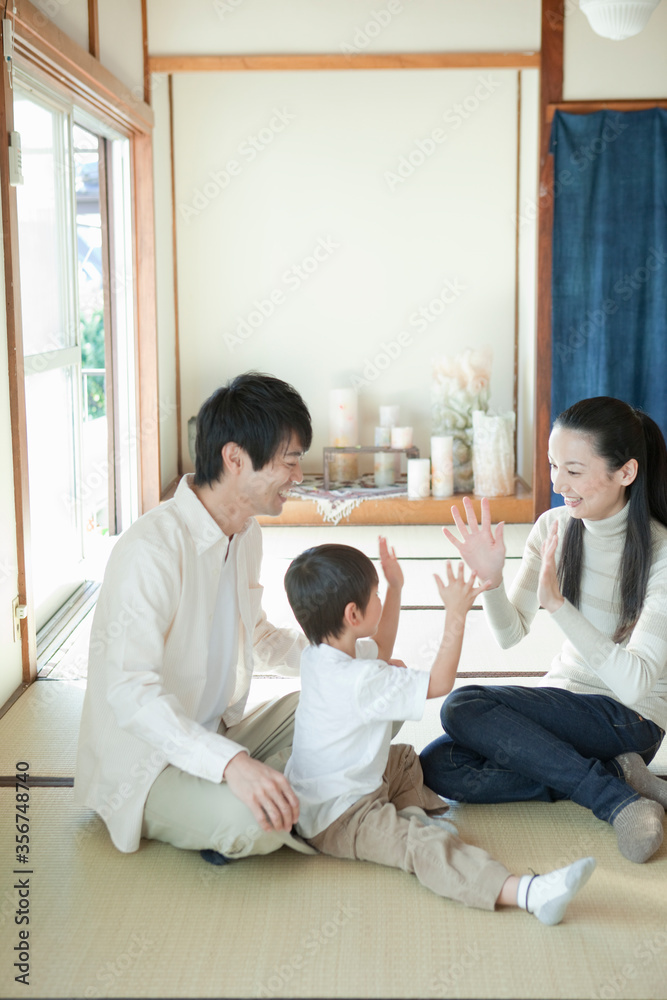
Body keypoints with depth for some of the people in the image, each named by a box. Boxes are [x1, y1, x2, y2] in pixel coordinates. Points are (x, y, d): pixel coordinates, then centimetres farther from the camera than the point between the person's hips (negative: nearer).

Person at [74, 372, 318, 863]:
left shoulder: (247, 533, 5)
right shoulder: (153, 549, -27)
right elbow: (130, 692, -34)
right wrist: (231, 762, -45)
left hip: (218, 734, 9)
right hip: (147, 763, -9)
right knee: (250, 822, -34)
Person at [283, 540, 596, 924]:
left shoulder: (319, 655, 2)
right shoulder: (361, 682, -28)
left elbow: (380, 650, 24)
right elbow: (439, 683, -21)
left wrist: (396, 588, 20)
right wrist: (456, 615, -16)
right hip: (337, 818, -10)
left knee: (405, 758, 33)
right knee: (424, 845, -31)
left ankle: (412, 814, 13)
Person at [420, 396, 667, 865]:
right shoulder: (554, 527, -1)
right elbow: (511, 634, 2)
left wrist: (558, 603, -33)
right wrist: (490, 579, -19)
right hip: (566, 694, 7)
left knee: (463, 707, -25)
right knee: (439, 766, -15)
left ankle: (617, 797, -18)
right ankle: (613, 777, -12)